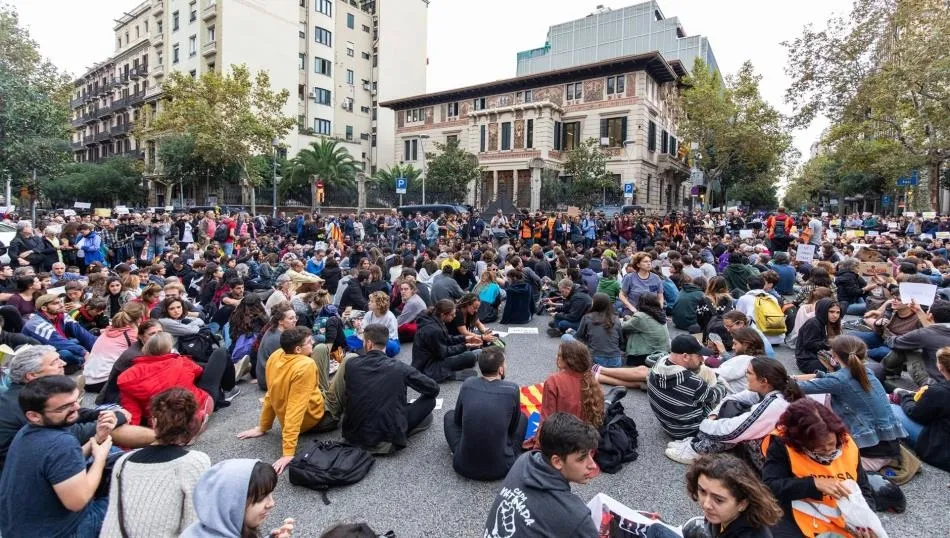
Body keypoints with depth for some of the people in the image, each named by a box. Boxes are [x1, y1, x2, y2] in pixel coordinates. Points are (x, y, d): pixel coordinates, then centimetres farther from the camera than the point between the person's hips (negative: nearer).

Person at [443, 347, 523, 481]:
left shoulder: (468, 384, -3)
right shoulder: (512, 389, -8)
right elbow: (513, 427, 8)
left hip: (464, 466, 1)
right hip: (501, 468, -1)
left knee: (450, 415, 26)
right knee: (522, 417, 22)